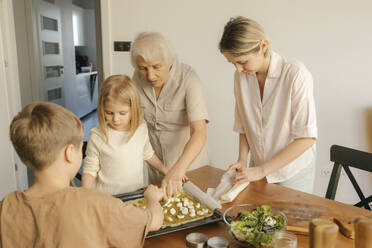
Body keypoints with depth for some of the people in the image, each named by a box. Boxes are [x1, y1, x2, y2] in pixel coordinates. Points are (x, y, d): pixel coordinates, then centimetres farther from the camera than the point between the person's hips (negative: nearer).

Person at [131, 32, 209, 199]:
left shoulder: (187, 78, -26)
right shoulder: (138, 77, -11)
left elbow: (199, 134, -35)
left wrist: (176, 172, -47)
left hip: (188, 159, -4)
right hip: (156, 160, 4)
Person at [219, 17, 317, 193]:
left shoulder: (295, 74, -21)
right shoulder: (241, 75, -4)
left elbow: (307, 137, -21)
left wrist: (261, 170, -21)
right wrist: (242, 159, -8)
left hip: (293, 172, -4)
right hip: (258, 168, 4)